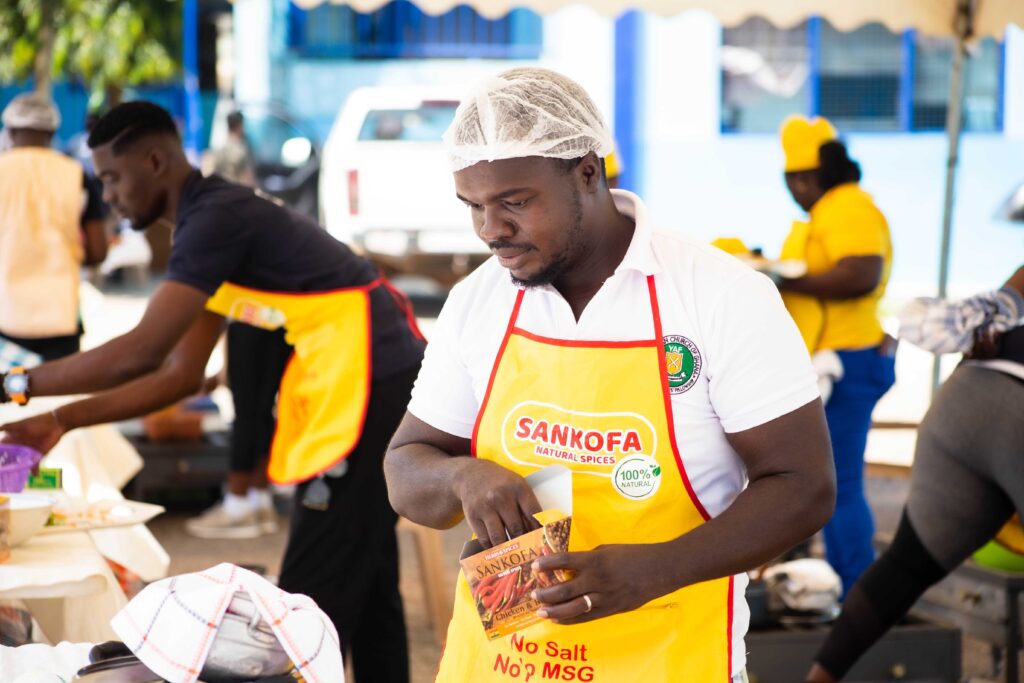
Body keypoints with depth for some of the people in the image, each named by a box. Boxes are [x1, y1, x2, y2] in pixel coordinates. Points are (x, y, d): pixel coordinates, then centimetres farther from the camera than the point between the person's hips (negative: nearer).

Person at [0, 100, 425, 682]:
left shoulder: (217, 217, -14)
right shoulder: (216, 218, 17)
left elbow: (140, 353, -21)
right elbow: (181, 373, 16)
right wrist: (63, 420, 12)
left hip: (370, 387, -10)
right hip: (381, 384, 10)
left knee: (314, 595, -9)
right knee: (364, 583, 16)